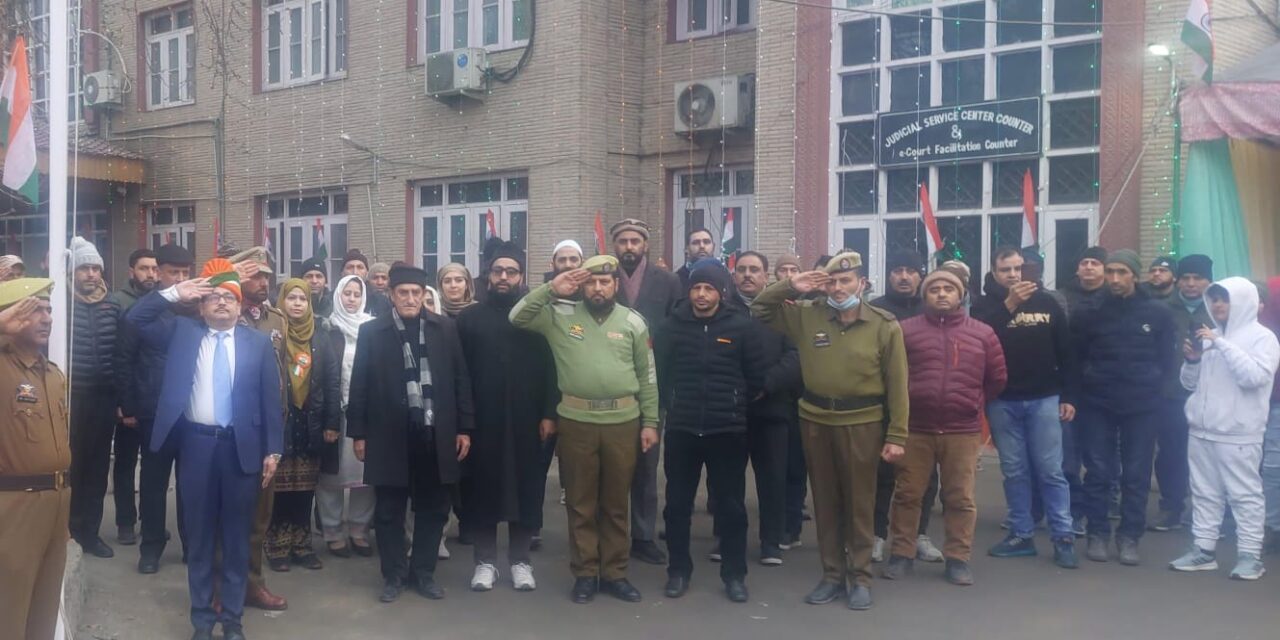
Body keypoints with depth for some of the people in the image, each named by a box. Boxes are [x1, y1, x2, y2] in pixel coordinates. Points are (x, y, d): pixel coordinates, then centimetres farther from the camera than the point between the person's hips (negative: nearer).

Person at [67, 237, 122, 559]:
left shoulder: (112, 308, 6)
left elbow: (121, 354, 9)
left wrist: (121, 396, 7)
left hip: (103, 400, 3)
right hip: (71, 398, -3)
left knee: (98, 466, 9)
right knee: (70, 464, 4)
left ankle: (89, 530, 21)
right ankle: (66, 529, 18)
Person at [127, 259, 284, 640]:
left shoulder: (258, 343, 4)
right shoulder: (182, 332, 8)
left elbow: (271, 399, 2)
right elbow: (137, 319, 2)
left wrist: (272, 450, -2)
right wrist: (174, 293, -4)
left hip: (240, 447, -1)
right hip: (195, 445, 1)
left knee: (236, 536, 8)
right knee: (199, 535, 10)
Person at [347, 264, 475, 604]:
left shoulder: (445, 328, 3)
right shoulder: (371, 331, 1)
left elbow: (460, 379, 4)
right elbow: (359, 385, 2)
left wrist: (465, 428, 1)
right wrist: (358, 433, 0)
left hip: (436, 434, 1)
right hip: (390, 435, -1)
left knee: (433, 509, 10)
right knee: (389, 511, 8)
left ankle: (424, 573, 24)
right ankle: (393, 575, 23)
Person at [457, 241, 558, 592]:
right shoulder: (469, 317, 5)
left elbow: (549, 368, 2)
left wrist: (549, 413, -5)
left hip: (525, 421, 0)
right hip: (482, 420, 0)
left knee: (525, 487, 6)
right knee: (483, 488, 6)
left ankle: (521, 559, 18)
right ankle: (485, 560, 18)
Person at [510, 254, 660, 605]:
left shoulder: (633, 322, 2)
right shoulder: (561, 316, 1)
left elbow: (647, 376, 6)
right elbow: (518, 317, -4)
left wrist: (650, 422, 4)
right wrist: (551, 289, -13)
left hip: (623, 422, 1)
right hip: (575, 422, 0)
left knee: (615, 503, 11)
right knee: (580, 502, 9)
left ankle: (614, 573, 24)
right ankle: (585, 573, 22)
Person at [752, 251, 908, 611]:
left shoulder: (884, 325, -5)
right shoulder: (806, 315, 1)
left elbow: (897, 385, -4)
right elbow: (759, 310, 9)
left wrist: (897, 435, -7)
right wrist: (790, 287, -6)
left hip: (862, 423, -3)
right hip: (815, 421, 3)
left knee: (859, 504, 7)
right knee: (824, 502, 12)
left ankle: (860, 578, 20)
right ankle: (832, 575, 25)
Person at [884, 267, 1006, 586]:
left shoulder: (982, 333, 5)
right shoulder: (906, 329, 1)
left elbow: (998, 379, 13)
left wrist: (971, 403, 14)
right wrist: (904, 403, 8)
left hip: (963, 431, 1)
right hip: (914, 429, 0)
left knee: (960, 498, 7)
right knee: (907, 494, 7)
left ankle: (958, 558, 18)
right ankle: (901, 554, 18)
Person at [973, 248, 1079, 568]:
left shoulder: (1047, 302, 4)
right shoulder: (984, 306, 1)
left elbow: (1066, 353, 7)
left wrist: (1068, 396, 2)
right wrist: (1009, 304, -26)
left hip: (1043, 399, 0)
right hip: (1002, 402, 0)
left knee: (1050, 470, 0)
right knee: (1014, 471, 8)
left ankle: (1063, 537, 7)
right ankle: (1021, 534, 18)